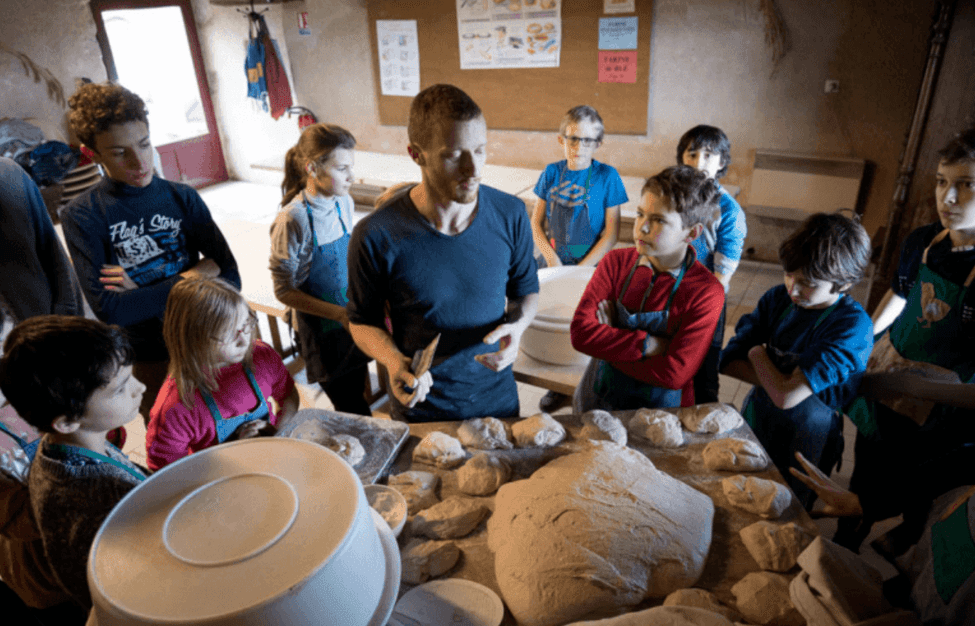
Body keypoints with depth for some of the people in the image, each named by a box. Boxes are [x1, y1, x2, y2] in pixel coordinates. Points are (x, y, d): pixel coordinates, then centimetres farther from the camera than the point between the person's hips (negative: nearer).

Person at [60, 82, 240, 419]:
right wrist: (186, 280, -16)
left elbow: (229, 278, -9)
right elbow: (109, 308, -19)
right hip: (150, 362, -2)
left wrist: (143, 294, -16)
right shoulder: (82, 216, -10)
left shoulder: (183, 198, -3)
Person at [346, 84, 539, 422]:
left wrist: (517, 325, -19)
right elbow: (363, 321, -7)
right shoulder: (375, 237, -23)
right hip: (420, 407, -2)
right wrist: (393, 360, -26)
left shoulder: (510, 214, -14)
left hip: (497, 397, 3)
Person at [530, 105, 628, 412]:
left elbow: (612, 231, -7)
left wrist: (581, 269, -12)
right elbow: (536, 222, 5)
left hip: (590, 263, -3)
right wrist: (551, 258, -9)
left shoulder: (607, 176, -7)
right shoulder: (552, 173, 2)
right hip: (552, 259, 3)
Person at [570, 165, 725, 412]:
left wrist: (609, 340, -14)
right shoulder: (616, 262, -3)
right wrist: (648, 344, -20)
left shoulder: (706, 292, -13)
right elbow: (580, 331, -14)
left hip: (660, 411, -1)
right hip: (598, 400, 2)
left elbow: (674, 374, -19)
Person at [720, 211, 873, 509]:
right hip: (752, 426, 4)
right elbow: (729, 361, -10)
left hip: (800, 451, -4)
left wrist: (758, 354, -13)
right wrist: (781, 379, -22)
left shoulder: (853, 325, -24)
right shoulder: (778, 298, -8)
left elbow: (785, 396, -30)